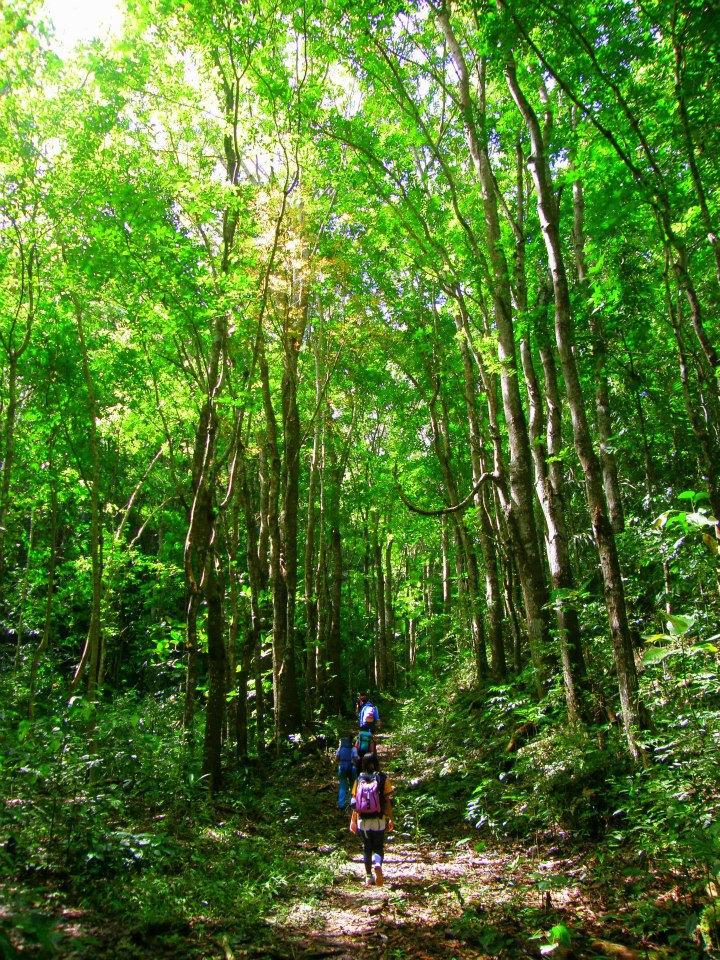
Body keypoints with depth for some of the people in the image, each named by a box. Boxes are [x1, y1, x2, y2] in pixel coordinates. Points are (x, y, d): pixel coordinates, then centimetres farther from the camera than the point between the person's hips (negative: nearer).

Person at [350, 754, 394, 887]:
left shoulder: (359, 780, 1)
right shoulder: (383, 778, -4)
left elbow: (355, 802, 2)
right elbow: (387, 801, -5)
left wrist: (353, 820, 10)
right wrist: (391, 819, 3)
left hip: (363, 820, 2)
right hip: (378, 820, -2)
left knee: (367, 848, 16)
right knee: (378, 847, 8)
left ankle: (369, 877, 18)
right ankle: (377, 865, -21)